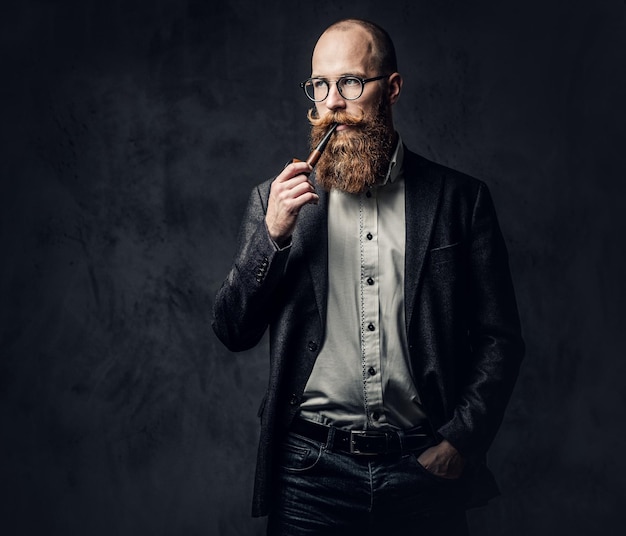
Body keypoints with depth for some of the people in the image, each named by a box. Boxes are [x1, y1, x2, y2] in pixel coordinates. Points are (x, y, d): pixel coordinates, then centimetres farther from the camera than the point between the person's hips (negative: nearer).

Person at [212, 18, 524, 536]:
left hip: (423, 470, 0)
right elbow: (233, 332, 2)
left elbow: (500, 339, 3)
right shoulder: (276, 199, 5)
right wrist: (273, 235, -12)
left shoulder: (459, 198, 2)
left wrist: (459, 443, -7)